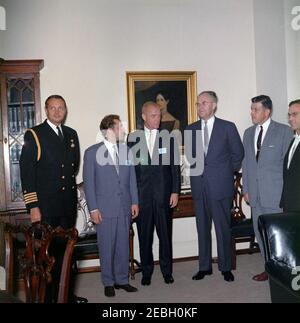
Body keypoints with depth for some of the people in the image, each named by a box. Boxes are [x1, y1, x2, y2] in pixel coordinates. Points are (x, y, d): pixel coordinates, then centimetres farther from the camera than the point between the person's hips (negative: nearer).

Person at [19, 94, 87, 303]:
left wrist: (69, 184, 12)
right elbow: (27, 172, -10)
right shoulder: (34, 135, -6)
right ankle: (45, 295, 17)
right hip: (45, 205, -5)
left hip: (68, 205, 5)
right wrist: (32, 206, -14)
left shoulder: (71, 134, 11)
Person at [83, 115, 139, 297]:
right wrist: (93, 209, -8)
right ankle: (109, 283, 20)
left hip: (125, 207, 4)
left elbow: (132, 178, 10)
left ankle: (122, 280, 25)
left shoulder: (126, 151, 7)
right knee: (107, 248, 5)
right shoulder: (92, 152, -4)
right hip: (105, 209, -3)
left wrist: (134, 202, 6)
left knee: (123, 246, 11)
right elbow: (89, 183, -4)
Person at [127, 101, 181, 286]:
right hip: (142, 194, 0)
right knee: (144, 235, 7)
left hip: (164, 194, 0)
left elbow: (175, 166, 3)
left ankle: (167, 271, 20)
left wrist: (175, 191, -3)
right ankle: (146, 272, 21)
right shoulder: (133, 138, 5)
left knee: (165, 234, 6)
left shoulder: (168, 137, 4)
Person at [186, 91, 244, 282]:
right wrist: (199, 169, 10)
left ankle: (226, 267, 17)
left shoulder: (228, 127, -1)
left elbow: (238, 153, 5)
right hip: (199, 186, 3)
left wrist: (228, 172, 9)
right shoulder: (191, 129, 9)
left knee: (223, 228, 3)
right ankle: (205, 267, 22)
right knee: (202, 228, 10)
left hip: (221, 186, -3)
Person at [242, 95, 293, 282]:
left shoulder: (284, 131, -3)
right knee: (260, 232, 11)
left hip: (276, 194, -5)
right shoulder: (249, 133, 13)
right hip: (256, 194, 6)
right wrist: (246, 189, 11)